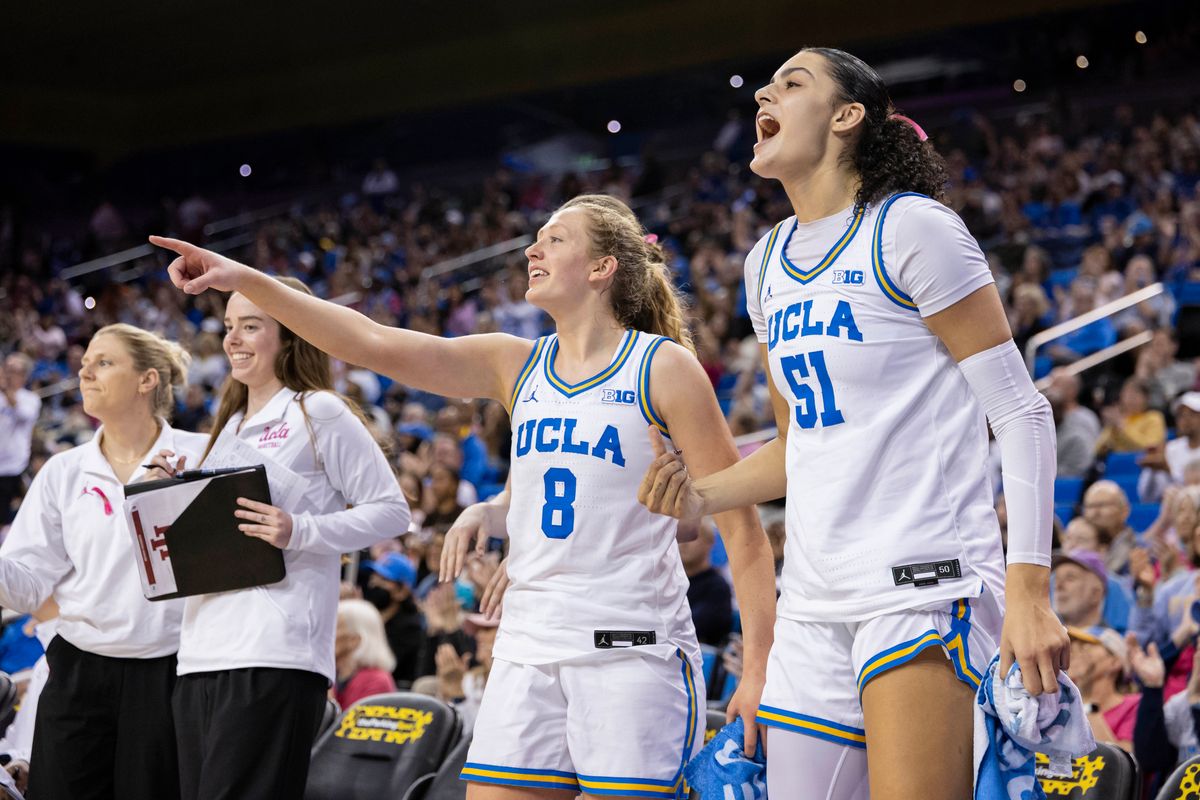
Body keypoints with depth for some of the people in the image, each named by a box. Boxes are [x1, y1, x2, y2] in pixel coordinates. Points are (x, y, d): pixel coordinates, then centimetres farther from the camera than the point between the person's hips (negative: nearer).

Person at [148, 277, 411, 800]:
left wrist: (300, 532, -16)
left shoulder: (319, 413, 0)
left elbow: (390, 512, -4)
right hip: (201, 653, 8)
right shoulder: (229, 425, 23)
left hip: (273, 658, -8)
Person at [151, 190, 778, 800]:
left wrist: (757, 666, -11)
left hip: (633, 650, -5)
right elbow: (375, 344, 4)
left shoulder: (663, 368, -2)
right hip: (528, 649, 5)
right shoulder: (516, 366, 12)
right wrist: (245, 280, -5)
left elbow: (741, 527, -4)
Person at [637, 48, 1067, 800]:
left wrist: (1028, 590, -17)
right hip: (815, 605, 7)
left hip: (924, 586, -7)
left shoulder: (910, 230, -6)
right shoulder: (769, 261, 16)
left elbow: (1021, 411, -9)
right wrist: (703, 498, 7)